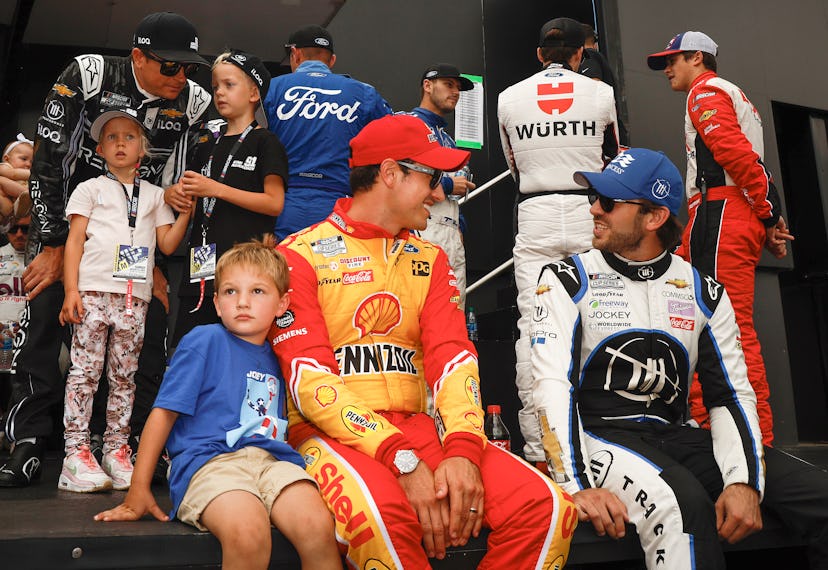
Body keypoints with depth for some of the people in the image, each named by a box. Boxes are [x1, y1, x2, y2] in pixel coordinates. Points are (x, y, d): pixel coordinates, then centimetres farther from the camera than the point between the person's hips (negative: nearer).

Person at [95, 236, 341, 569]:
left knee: (319, 528, -27)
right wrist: (138, 491, 0)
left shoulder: (275, 358, 20)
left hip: (272, 460, 4)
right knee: (248, 532, -36)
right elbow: (164, 413, 3)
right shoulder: (204, 341, 5)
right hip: (209, 461, -4)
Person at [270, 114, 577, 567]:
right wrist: (403, 461, -21)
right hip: (332, 434, -4)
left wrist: (463, 449, -17)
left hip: (417, 427, 5)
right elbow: (309, 378, -11)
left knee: (547, 508, -17)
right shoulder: (299, 255, 0)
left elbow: (453, 357, 3)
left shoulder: (429, 259, 16)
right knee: (382, 513, -38)